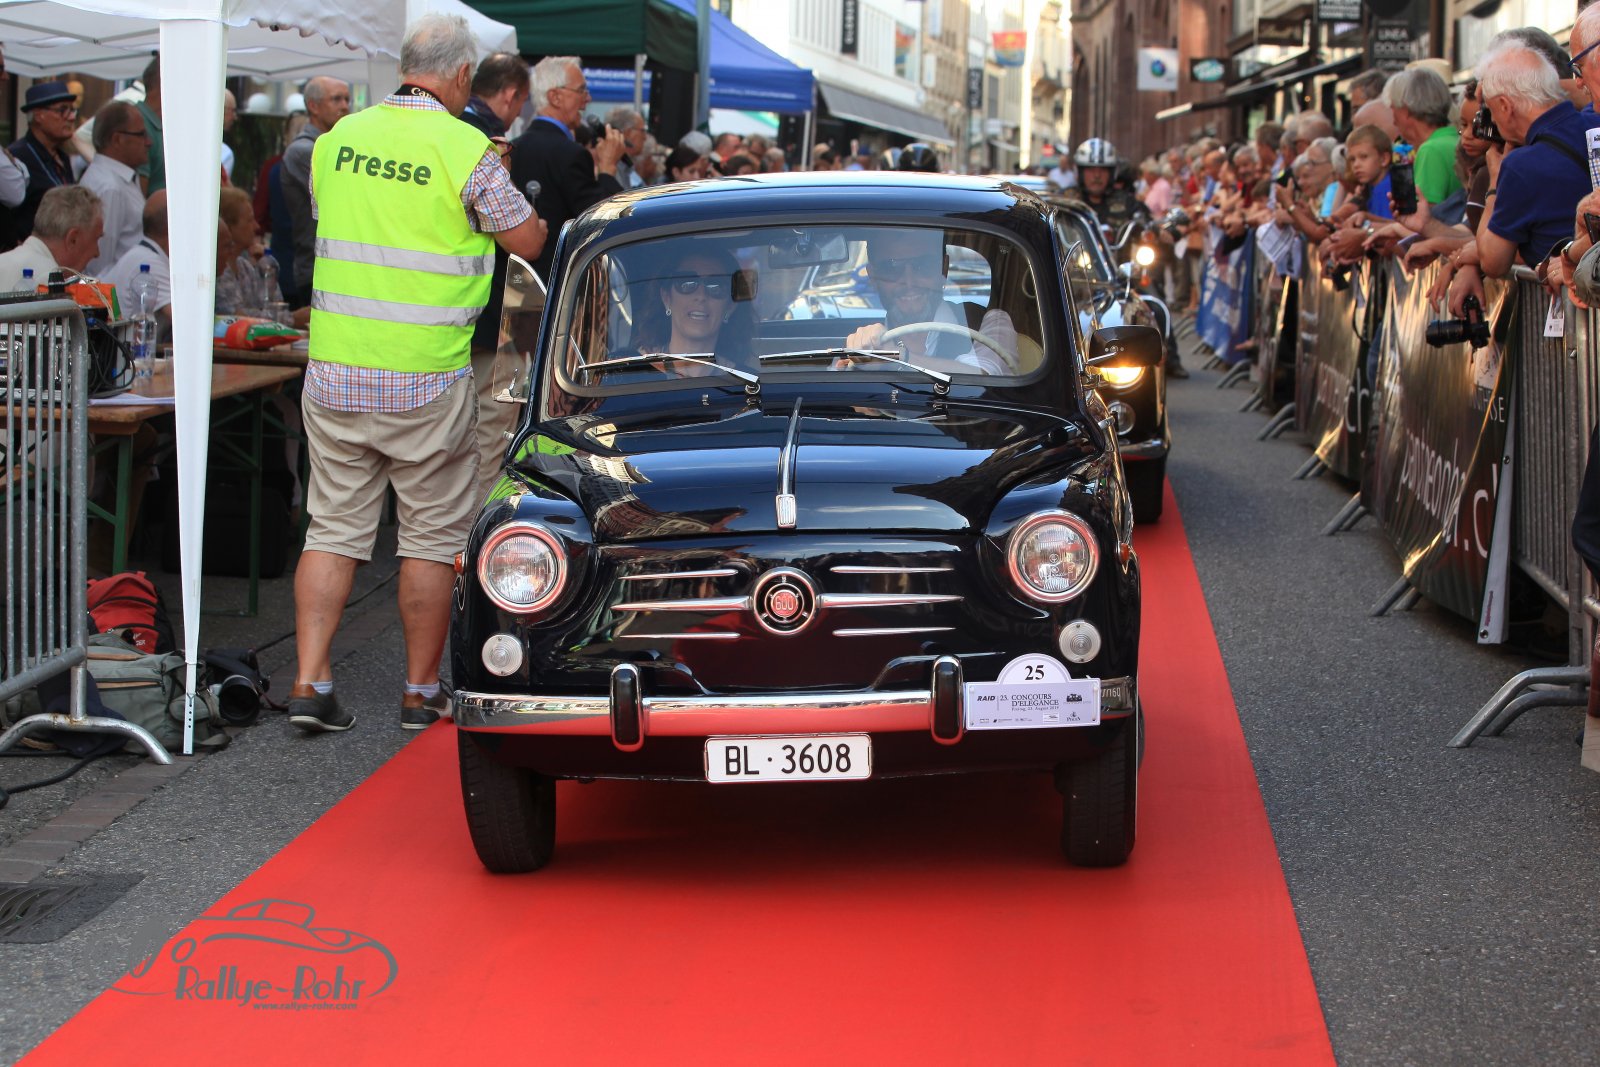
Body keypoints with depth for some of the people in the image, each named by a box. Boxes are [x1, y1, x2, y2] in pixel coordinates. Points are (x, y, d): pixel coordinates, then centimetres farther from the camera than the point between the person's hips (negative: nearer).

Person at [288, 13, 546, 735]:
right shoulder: (466, 150, -10)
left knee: (333, 529, 11)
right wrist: (515, 212, 22)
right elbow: (529, 242, 0)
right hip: (427, 380, -4)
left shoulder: (337, 138, 5)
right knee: (432, 537, 8)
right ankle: (422, 694, 14)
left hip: (334, 372, 4)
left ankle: (310, 683, 6)